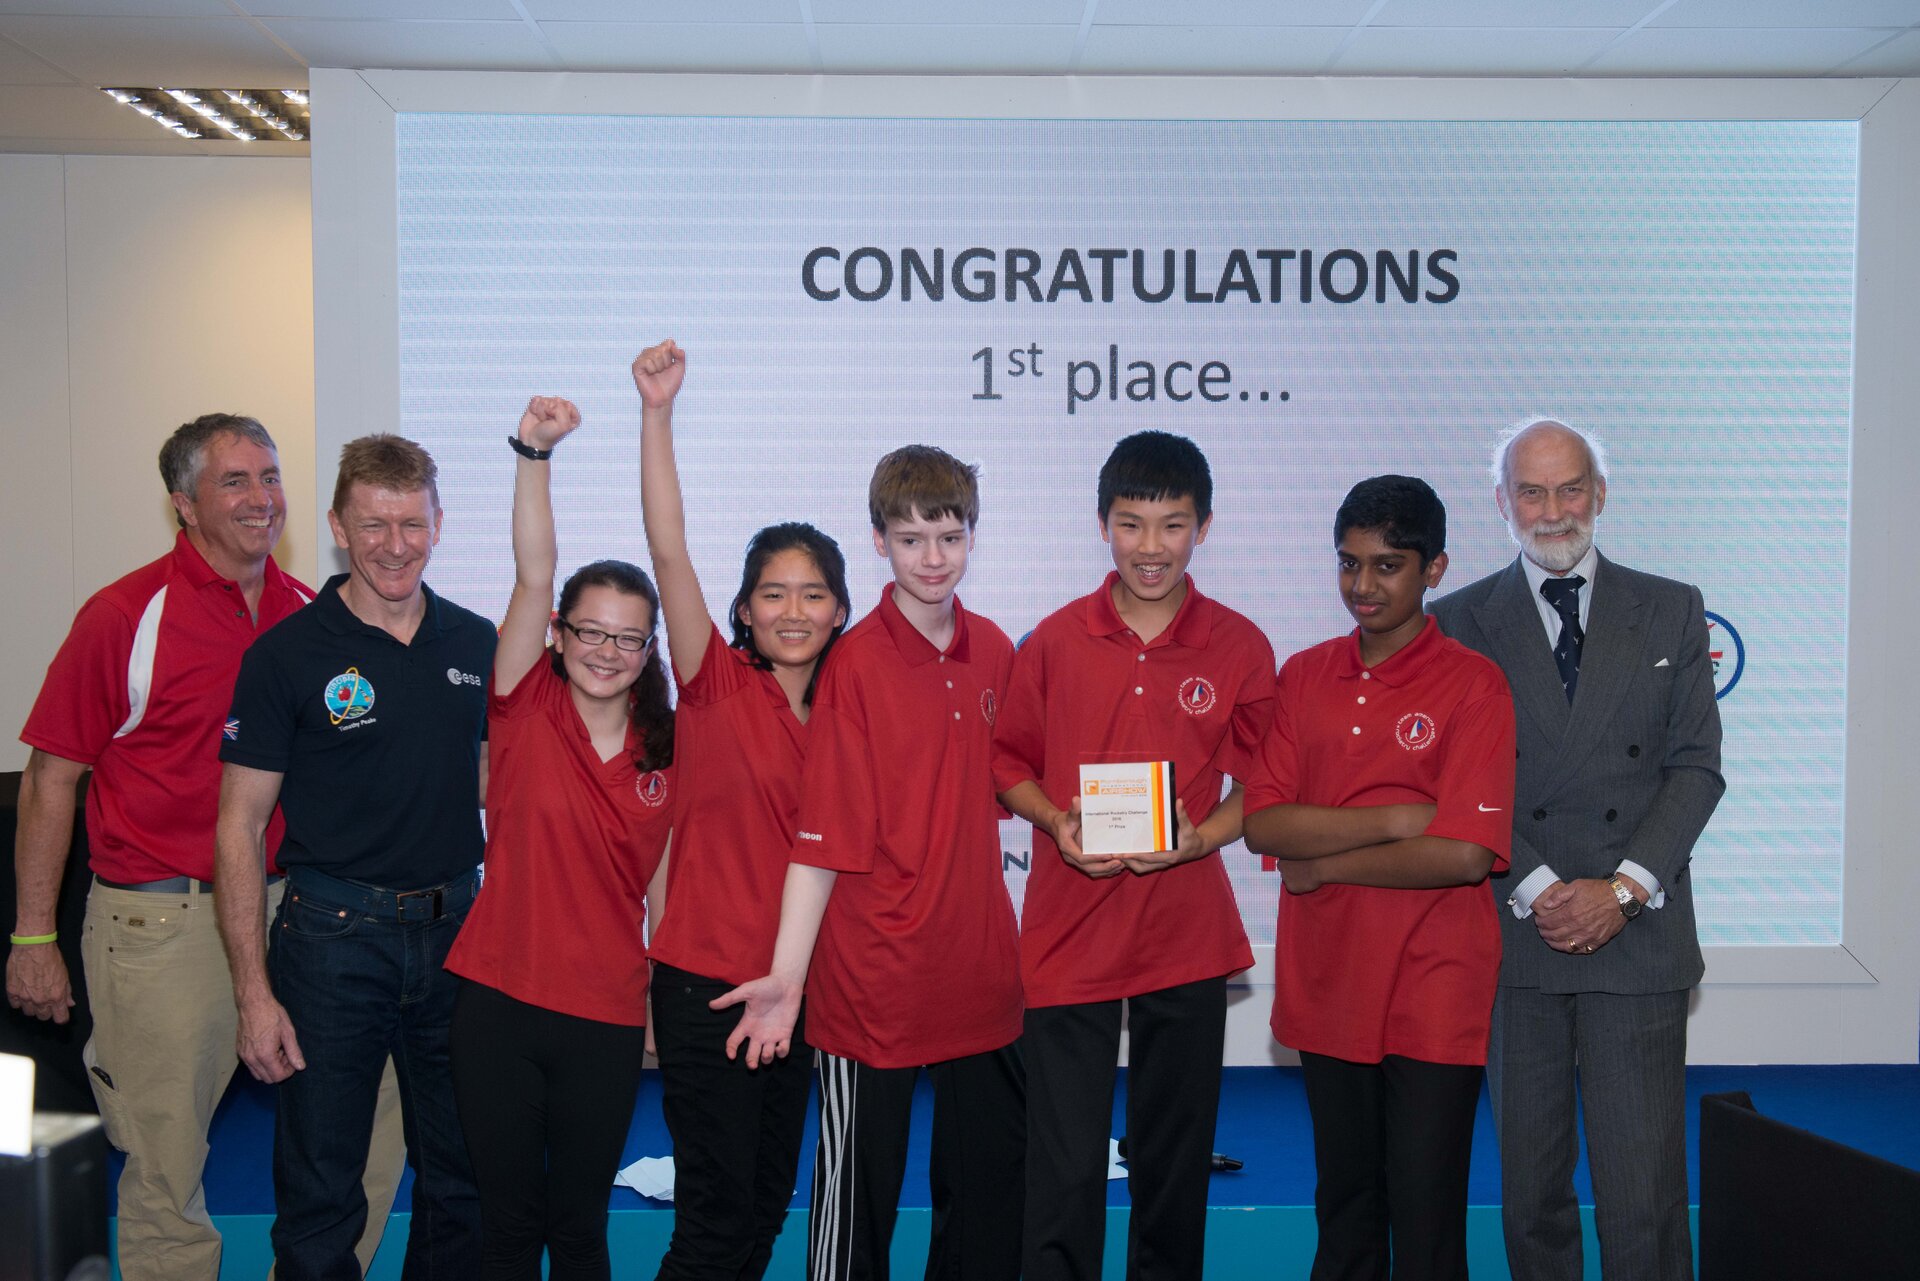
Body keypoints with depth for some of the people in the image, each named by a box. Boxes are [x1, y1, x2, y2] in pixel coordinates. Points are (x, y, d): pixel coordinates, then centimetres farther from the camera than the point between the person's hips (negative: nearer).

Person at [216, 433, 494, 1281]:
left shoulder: (475, 644, 5)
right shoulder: (288, 654, -7)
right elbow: (239, 827, -6)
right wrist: (253, 991, -11)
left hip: (455, 929, 4)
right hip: (334, 934, -4)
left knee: (462, 1182, 14)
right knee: (319, 1192, 4)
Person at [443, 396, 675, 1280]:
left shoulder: (666, 752, 3)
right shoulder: (525, 711, -3)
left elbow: (661, 883, 9)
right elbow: (532, 576, -15)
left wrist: (662, 1003, 8)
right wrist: (533, 452, -25)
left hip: (607, 1017, 2)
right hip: (499, 1004, -1)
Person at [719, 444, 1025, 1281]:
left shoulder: (994, 652, 4)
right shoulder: (857, 663, -12)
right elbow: (822, 835, -15)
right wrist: (787, 976, -19)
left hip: (980, 973, 6)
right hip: (873, 982, -5)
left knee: (993, 1195, 16)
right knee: (858, 1191, 8)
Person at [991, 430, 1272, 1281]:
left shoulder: (1240, 648, 0)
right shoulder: (1054, 642, 0)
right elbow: (1007, 763, 9)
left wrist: (1202, 837, -11)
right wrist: (1056, 822, -10)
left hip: (1188, 935, 1)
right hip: (1069, 933, -1)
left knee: (1175, 1161, 14)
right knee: (1064, 1170, 0)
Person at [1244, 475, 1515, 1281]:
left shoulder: (1472, 685, -8)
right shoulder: (1303, 677, 6)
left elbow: (1464, 853, -17)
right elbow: (1262, 824, -3)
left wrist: (1322, 865, -8)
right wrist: (1397, 819, -13)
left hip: (1432, 998, -4)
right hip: (1326, 987, 5)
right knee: (1343, 1212, 17)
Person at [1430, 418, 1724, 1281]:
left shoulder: (1671, 612, 9)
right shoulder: (1462, 621, 6)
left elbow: (1695, 767, 3)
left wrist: (1622, 890, -8)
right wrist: (1539, 891, -10)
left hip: (1637, 936, 0)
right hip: (1515, 940, 0)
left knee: (1643, 1194, -3)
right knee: (1530, 1192, 8)